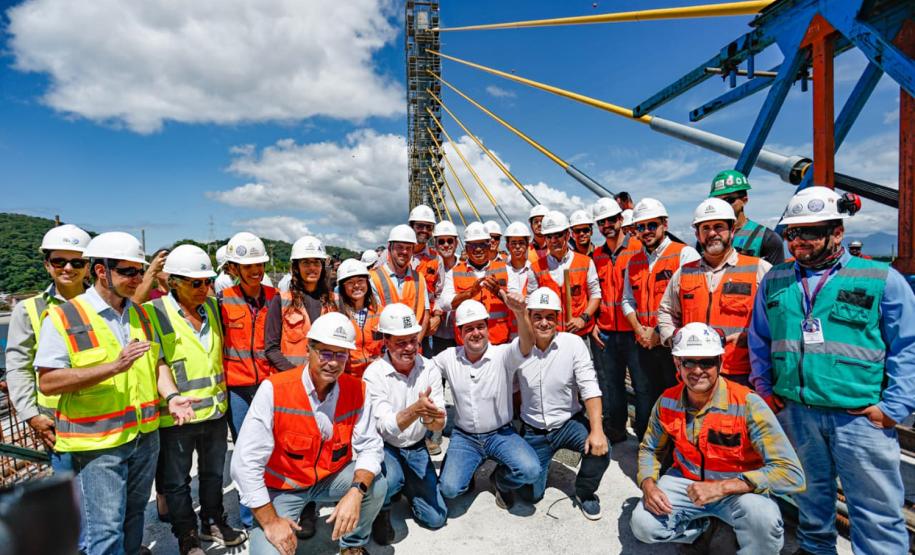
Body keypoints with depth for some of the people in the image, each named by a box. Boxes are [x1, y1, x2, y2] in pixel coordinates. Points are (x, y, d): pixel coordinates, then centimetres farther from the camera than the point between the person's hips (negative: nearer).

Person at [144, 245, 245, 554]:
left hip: (215, 409, 5)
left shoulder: (212, 305, 3)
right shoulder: (154, 312, -13)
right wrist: (173, 397, -31)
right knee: (177, 481, 15)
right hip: (176, 415, -5)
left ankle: (213, 523, 41)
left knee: (214, 473, 21)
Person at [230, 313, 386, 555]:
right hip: (281, 486, -3)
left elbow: (370, 446, -12)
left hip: (332, 478, 3)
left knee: (376, 486, -19)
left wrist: (356, 492, -30)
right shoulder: (274, 389, -25)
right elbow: (246, 463, -22)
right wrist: (270, 521, -20)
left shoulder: (357, 390, -14)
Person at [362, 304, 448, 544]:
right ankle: (382, 510, 2)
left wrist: (429, 417, -39)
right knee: (390, 478, -36)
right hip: (385, 447, -3)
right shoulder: (374, 374, -20)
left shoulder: (429, 369, -11)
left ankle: (405, 484, 29)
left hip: (417, 448, 3)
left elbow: (439, 425, -14)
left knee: (436, 518, 0)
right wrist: (416, 409, -47)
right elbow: (386, 427, -28)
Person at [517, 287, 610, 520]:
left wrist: (597, 430, -28)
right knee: (531, 493, 0)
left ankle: (585, 493, 6)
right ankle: (541, 464, 36)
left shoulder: (573, 343, -15)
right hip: (533, 430, 1)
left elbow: (589, 388, -18)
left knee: (599, 450, -28)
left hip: (569, 422, 0)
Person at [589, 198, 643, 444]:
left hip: (633, 331, -4)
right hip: (604, 334, 4)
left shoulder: (638, 248, -2)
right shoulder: (596, 256, 11)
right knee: (609, 386, 13)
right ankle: (613, 430, 29)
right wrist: (593, 324, 9)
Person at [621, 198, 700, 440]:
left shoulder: (685, 254, -6)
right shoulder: (634, 261, 13)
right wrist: (639, 330, -1)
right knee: (644, 404, 14)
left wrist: (663, 333, -15)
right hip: (645, 345, 6)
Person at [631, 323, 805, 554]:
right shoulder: (667, 402, -10)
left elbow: (791, 473, -28)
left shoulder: (747, 404, -23)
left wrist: (721, 487, -35)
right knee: (642, 524, -15)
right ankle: (702, 527, 15)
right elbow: (650, 449, 5)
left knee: (762, 517, -36)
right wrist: (648, 484, -16)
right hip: (686, 481, 3)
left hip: (738, 489, -3)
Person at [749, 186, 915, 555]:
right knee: (810, 493, 21)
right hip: (793, 412, 3)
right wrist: (763, 387, 7)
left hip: (861, 417, -3)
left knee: (876, 510, 5)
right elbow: (759, 339, 14)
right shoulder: (775, 280, 7)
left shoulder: (882, 279, -1)